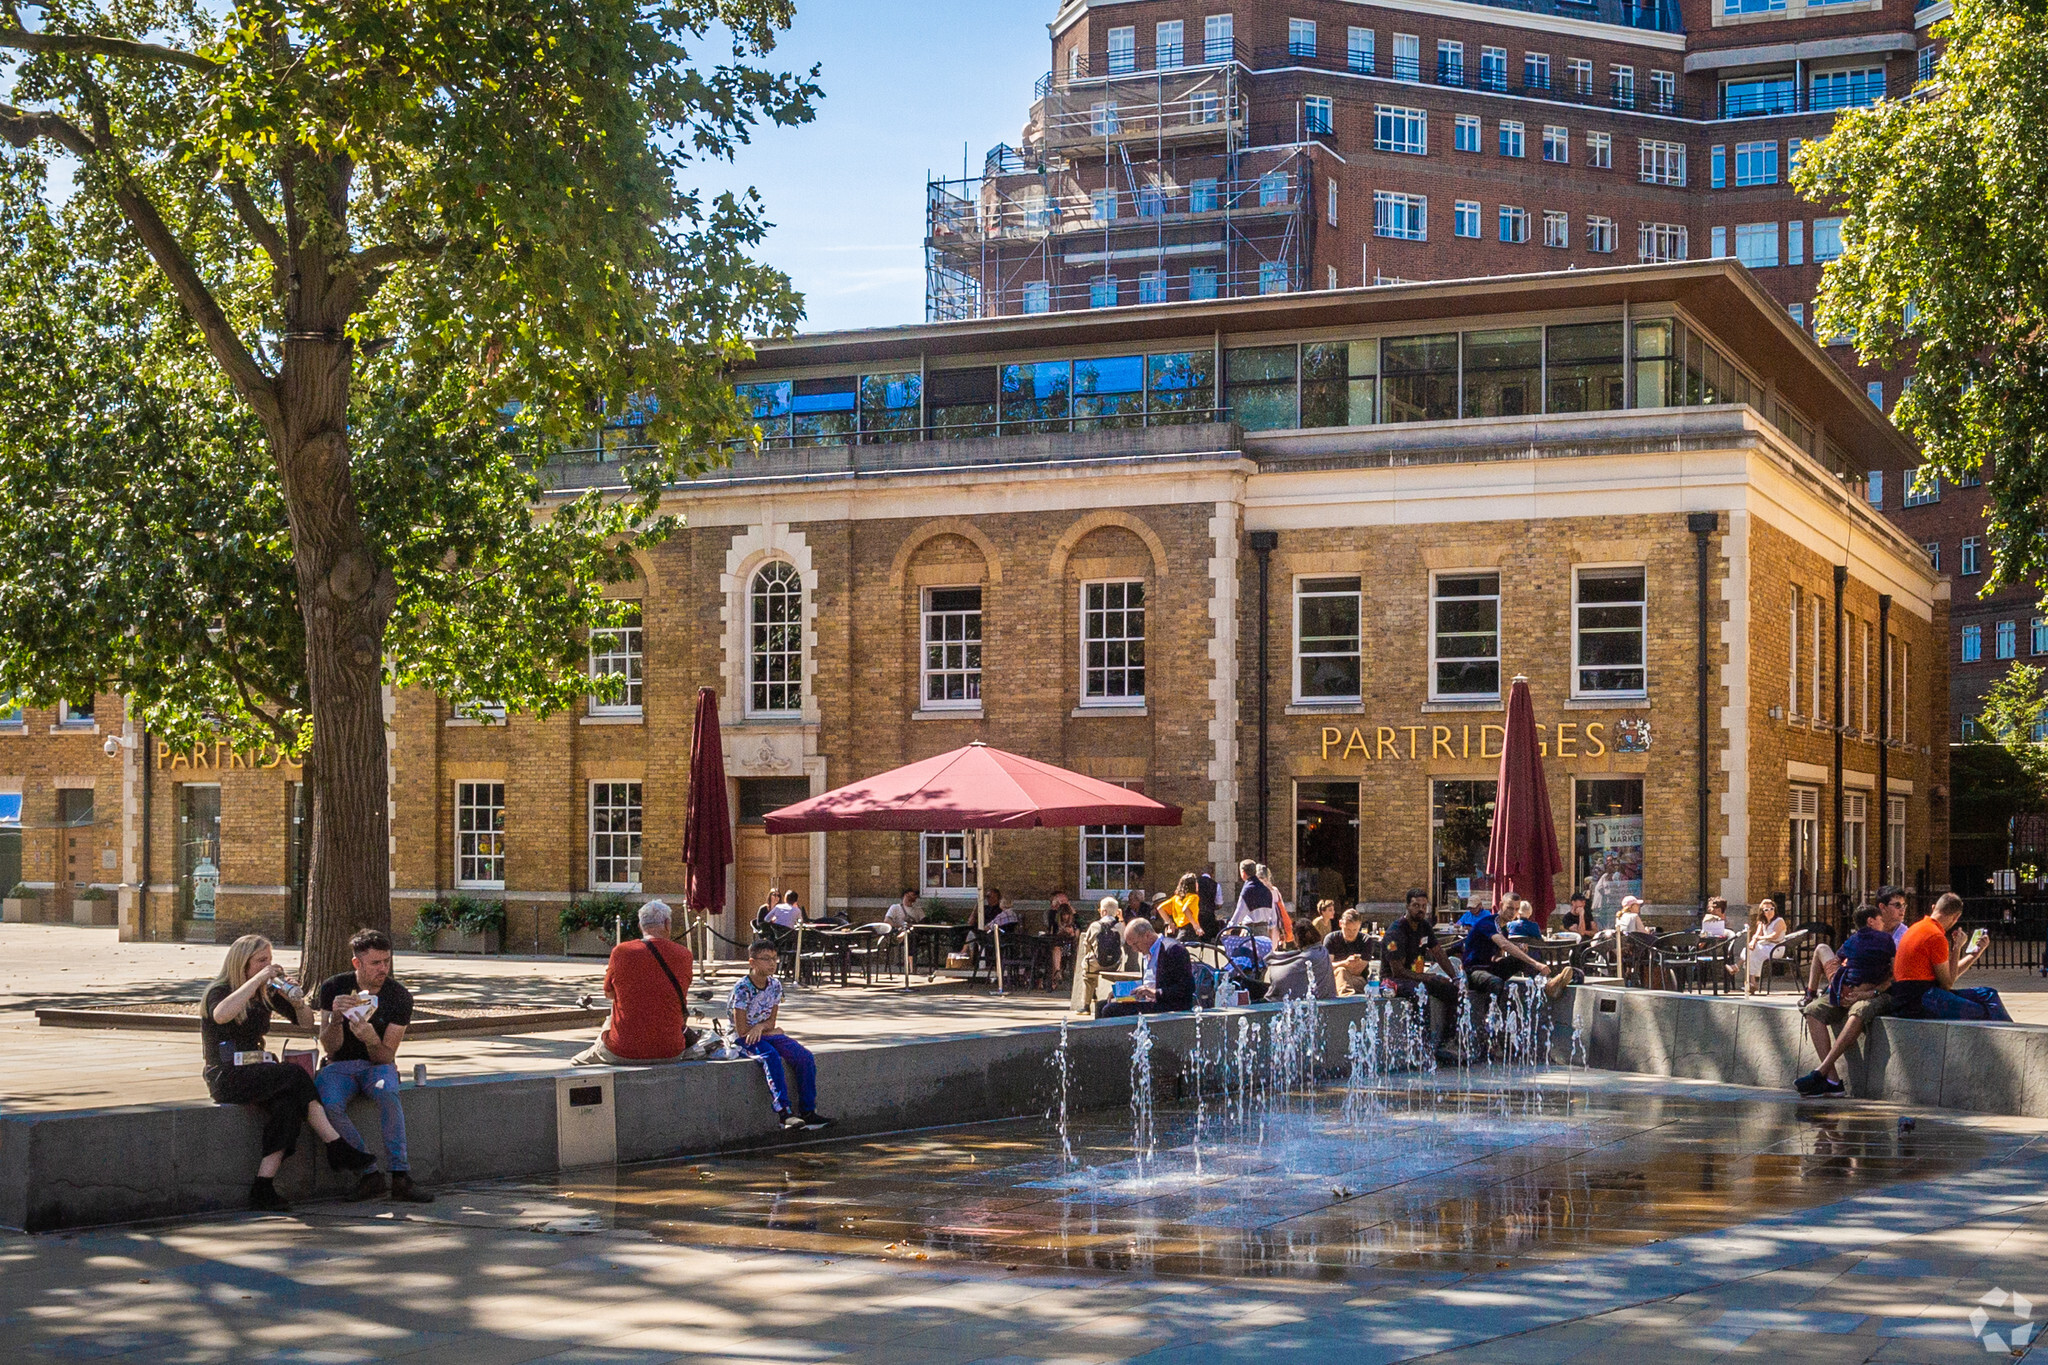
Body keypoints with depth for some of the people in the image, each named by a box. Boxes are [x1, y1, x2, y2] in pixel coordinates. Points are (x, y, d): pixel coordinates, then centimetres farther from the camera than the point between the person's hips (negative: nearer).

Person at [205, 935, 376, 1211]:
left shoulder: (267, 993, 13)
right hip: (226, 1077, -6)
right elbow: (221, 1015, -32)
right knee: (294, 1074, -28)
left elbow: (306, 1022, 16)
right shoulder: (219, 991, -6)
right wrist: (258, 979, -28)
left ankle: (263, 1189, -33)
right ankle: (338, 1150, -25)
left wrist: (297, 1001, -6)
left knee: (286, 1103, -28)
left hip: (256, 1071, 6)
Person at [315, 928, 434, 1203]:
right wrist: (335, 1018, -27)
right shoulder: (334, 988, -5)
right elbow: (329, 1048, -8)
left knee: (387, 1092, -36)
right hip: (340, 1066, 1)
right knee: (330, 1105, -33)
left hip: (377, 1065, 0)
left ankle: (400, 1176, -37)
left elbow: (386, 1057, -10)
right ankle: (369, 1174, -27)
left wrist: (371, 1040, -32)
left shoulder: (399, 996, -7)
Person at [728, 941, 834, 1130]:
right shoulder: (742, 988, -17)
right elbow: (742, 1029, -17)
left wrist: (760, 1026, -20)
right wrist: (770, 1030, -4)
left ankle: (808, 1112, -16)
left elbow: (771, 1021, 4)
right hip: (743, 1039, -7)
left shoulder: (775, 985, 3)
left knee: (805, 1057, -15)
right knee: (771, 1056, -37)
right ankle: (785, 1113, -43)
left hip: (767, 1034, 7)